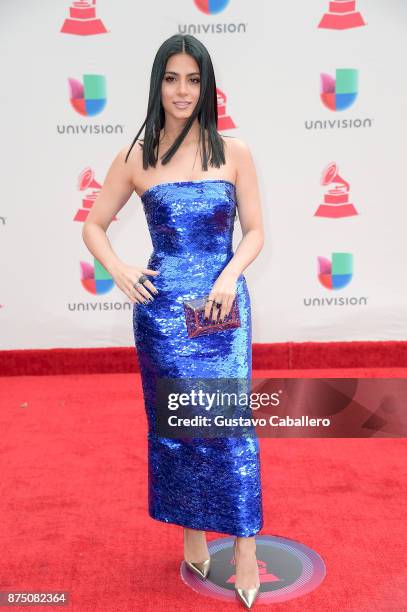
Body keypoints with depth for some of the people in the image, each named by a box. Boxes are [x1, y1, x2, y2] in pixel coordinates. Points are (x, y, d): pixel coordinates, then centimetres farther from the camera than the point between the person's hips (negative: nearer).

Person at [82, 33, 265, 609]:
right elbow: (94, 225, 10)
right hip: (162, 306, 1)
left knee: (229, 422, -3)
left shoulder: (234, 152, 1)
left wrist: (230, 275, -13)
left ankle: (245, 546, 10)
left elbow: (255, 232, 4)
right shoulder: (135, 158, 2)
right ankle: (191, 534, 25)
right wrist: (120, 272, -6)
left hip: (222, 303, -1)